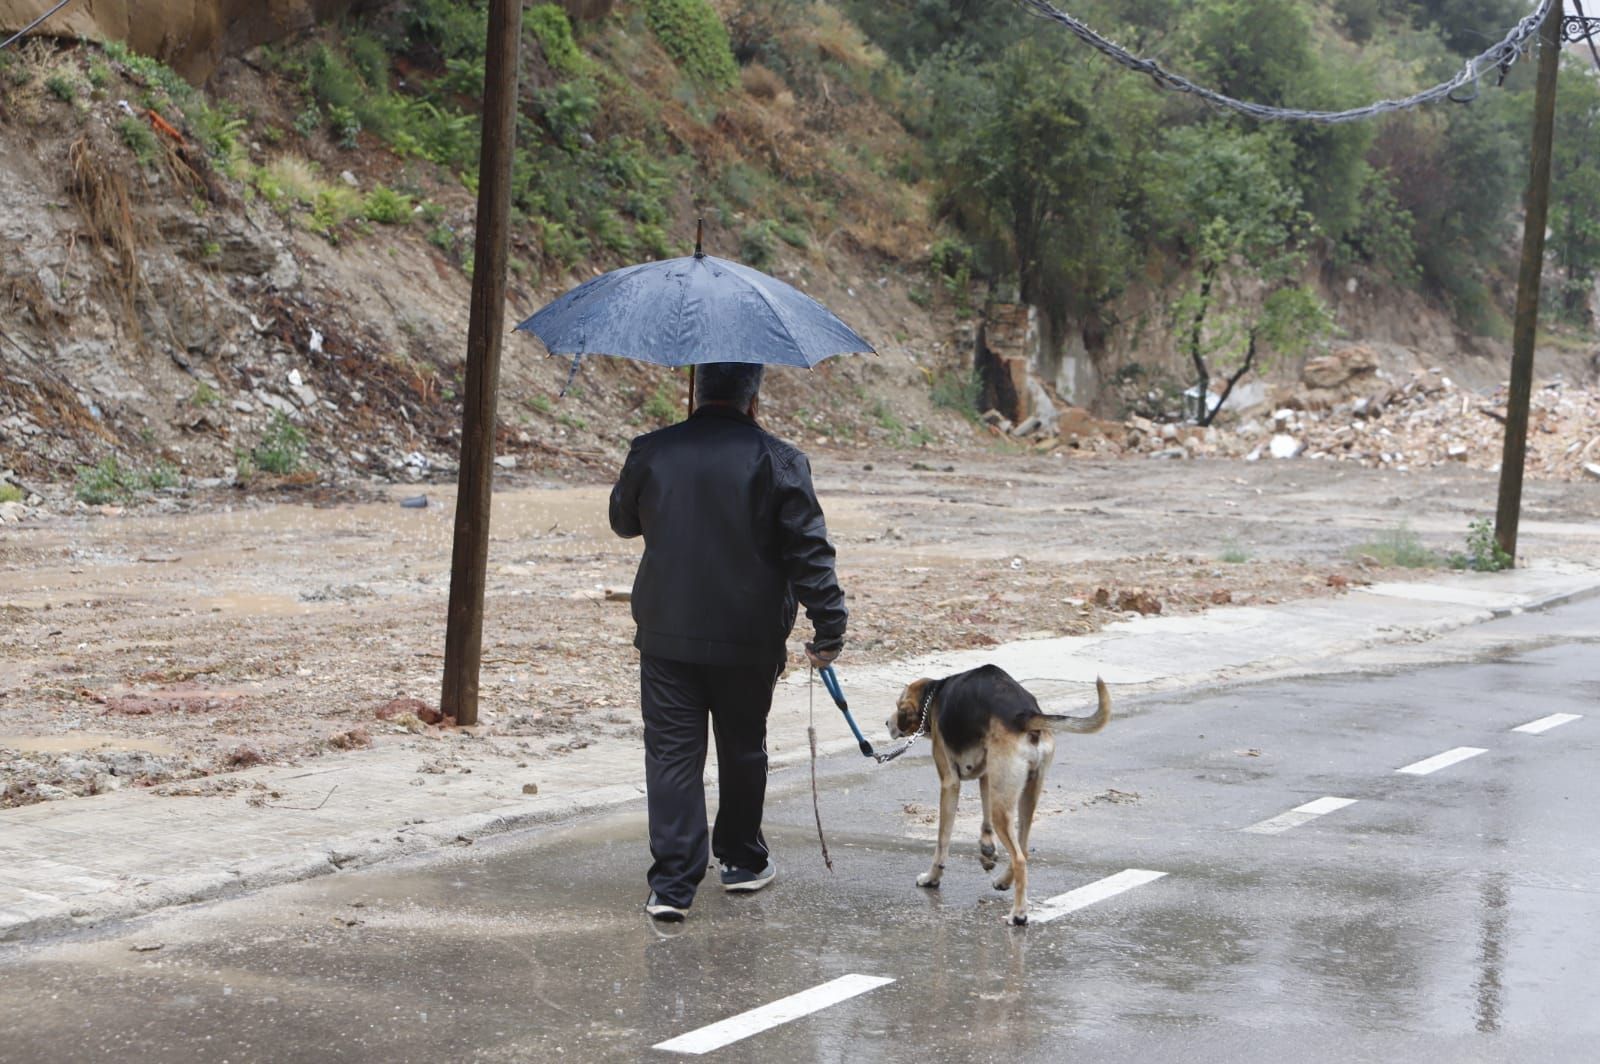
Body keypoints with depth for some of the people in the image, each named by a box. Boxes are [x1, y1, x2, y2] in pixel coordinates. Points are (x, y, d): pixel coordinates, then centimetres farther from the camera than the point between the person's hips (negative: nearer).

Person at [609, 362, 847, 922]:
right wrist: (829, 628, -4)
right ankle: (742, 860, 31)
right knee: (742, 750, 17)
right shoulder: (779, 461, -8)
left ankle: (672, 883, -7)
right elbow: (810, 553, -9)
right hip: (749, 642, -1)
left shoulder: (652, 452, -1)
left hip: (666, 637, 1)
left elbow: (622, 519, 17)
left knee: (672, 755, 1)